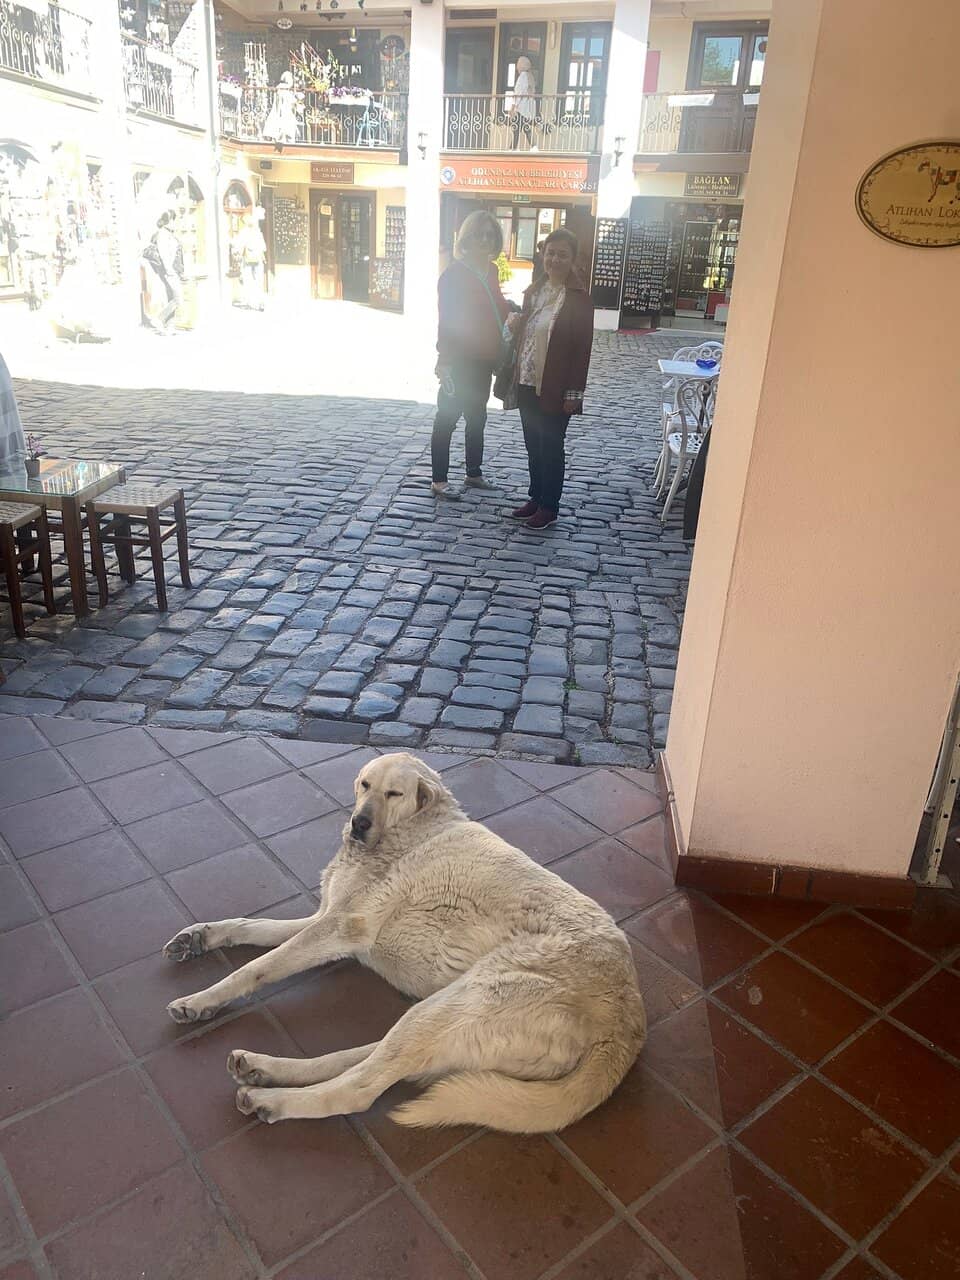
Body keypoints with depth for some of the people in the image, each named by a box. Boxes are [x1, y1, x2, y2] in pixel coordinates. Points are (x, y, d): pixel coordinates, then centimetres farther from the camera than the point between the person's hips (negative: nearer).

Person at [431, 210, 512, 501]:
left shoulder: (491, 271, 9)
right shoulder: (455, 273, -12)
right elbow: (446, 320, -15)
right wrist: (445, 363, -19)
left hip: (483, 360, 8)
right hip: (460, 361, -8)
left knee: (477, 417, 17)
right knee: (447, 419, 0)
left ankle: (474, 473, 30)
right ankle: (439, 481, 7)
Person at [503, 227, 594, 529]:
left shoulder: (579, 298, -11)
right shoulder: (534, 291, 8)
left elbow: (582, 349, -12)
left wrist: (574, 393, -15)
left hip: (555, 389, -6)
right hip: (527, 384, 6)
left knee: (551, 447, 3)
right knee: (533, 445, 15)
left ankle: (549, 507, 15)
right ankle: (535, 498, 28)